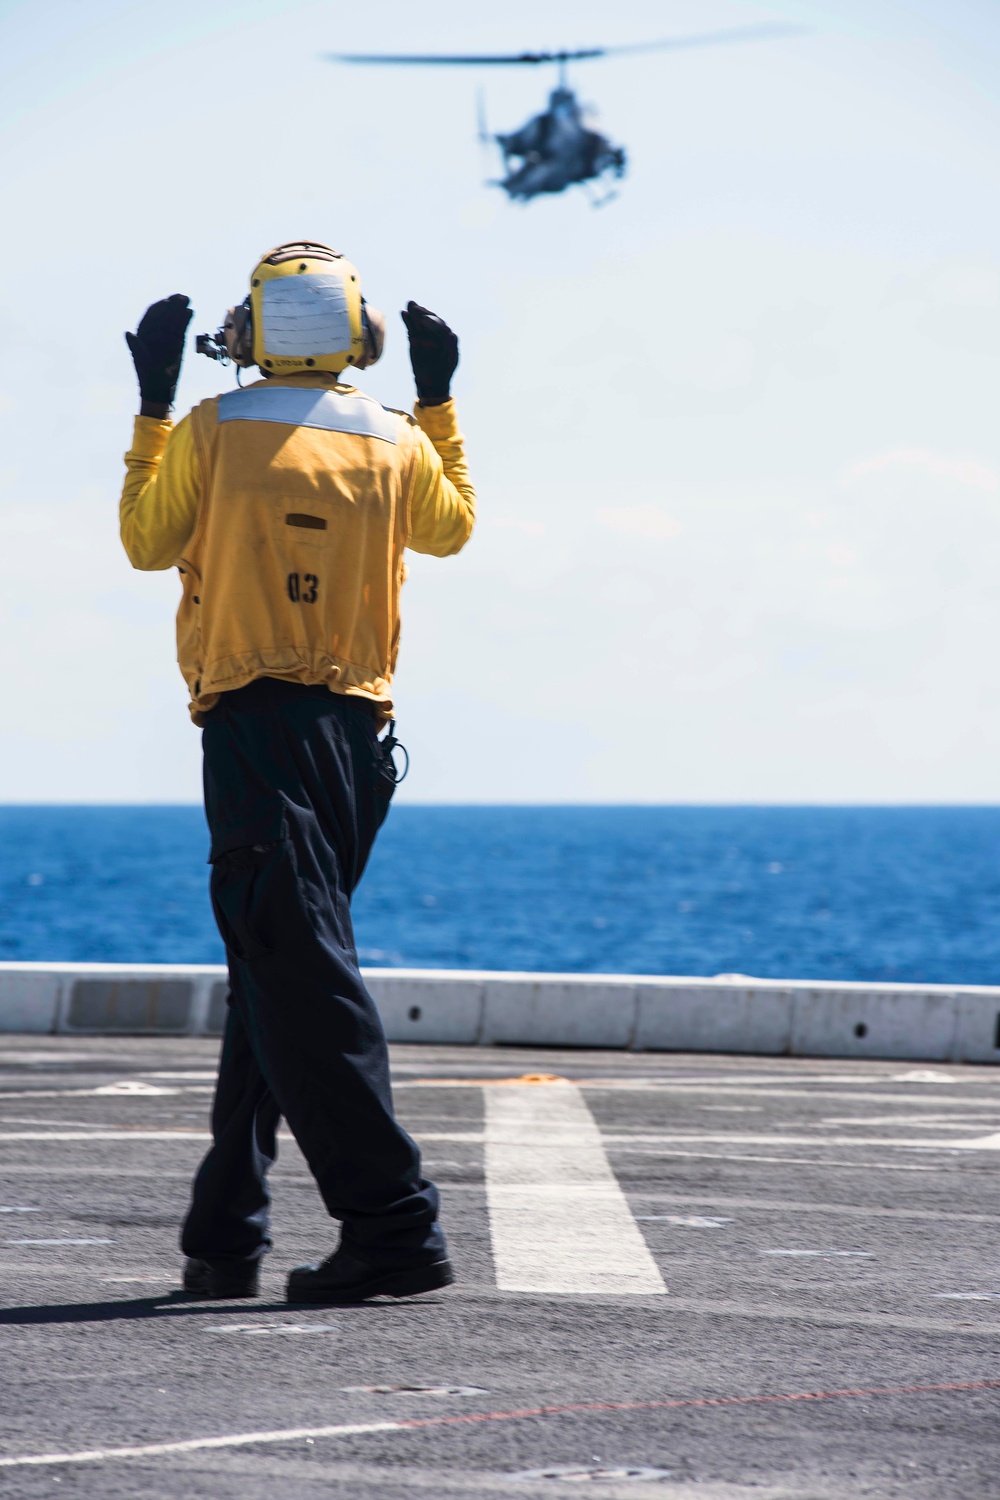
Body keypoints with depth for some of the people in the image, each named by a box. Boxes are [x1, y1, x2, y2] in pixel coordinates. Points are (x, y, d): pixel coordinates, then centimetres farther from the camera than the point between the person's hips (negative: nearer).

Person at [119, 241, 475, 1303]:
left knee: (301, 976, -11)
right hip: (355, 727, 5)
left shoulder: (212, 432, -3)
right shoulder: (397, 446, 6)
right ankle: (223, 1234, 17)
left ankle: (393, 1224, -21)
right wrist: (439, 399, 35)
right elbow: (450, 528, 27)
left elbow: (149, 543, 12)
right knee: (272, 973, 15)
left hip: (252, 718, -5)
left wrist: (153, 408, 20)